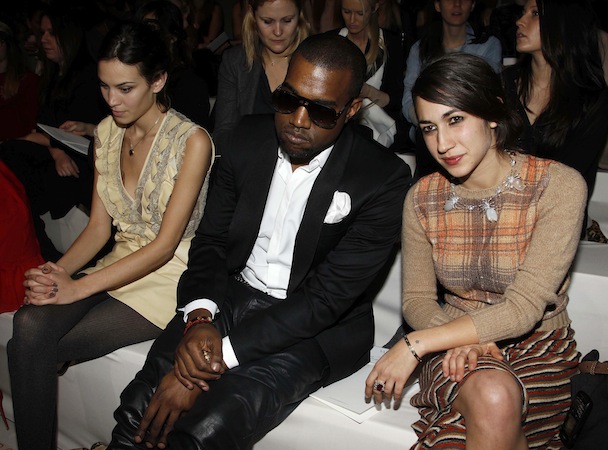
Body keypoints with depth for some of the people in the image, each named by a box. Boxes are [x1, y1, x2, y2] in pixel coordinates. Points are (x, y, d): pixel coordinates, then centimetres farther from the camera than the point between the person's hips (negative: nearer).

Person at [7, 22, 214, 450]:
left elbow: (165, 244, -15)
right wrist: (58, 272, -11)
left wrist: (78, 288, -20)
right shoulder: (107, 132, 7)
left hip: (168, 276, -5)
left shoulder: (192, 141, -13)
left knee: (31, 347, -20)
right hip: (118, 265, 6)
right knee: (29, 323, -24)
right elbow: (100, 227, 9)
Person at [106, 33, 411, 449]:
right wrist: (199, 317, -16)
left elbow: (326, 298, -20)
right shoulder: (251, 137, 0)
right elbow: (211, 238, 5)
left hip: (316, 328, -4)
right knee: (139, 415, -15)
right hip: (233, 296, 5)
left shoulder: (384, 179, -16)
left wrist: (220, 358, -25)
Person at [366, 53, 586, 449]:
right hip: (458, 344, 2)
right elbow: (417, 300, 2)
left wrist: (415, 344, -22)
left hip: (540, 347, -1)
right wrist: (462, 340, -20)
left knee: (497, 399, -34)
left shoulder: (559, 186, -15)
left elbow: (524, 308, -21)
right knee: (490, 395, -33)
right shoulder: (423, 199, -2)